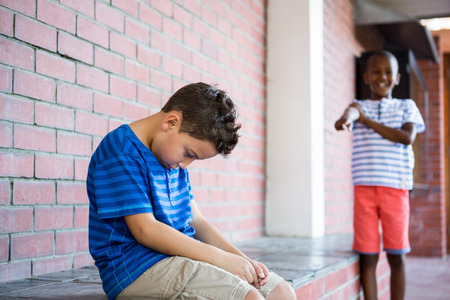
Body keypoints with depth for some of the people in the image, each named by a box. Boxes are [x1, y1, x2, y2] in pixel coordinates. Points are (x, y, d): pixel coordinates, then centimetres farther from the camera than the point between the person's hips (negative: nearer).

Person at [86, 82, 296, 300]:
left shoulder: (175, 159, 16)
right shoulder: (122, 151, -13)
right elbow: (146, 230, -20)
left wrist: (241, 258, 0)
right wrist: (223, 259, -19)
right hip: (136, 266, -8)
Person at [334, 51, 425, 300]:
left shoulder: (406, 106, 14)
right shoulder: (359, 106, 13)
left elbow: (407, 137, -5)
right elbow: (351, 111, -13)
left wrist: (367, 120, -7)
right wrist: (346, 118, -38)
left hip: (396, 186, 0)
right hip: (364, 187, 0)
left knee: (396, 255, 3)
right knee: (367, 255, 0)